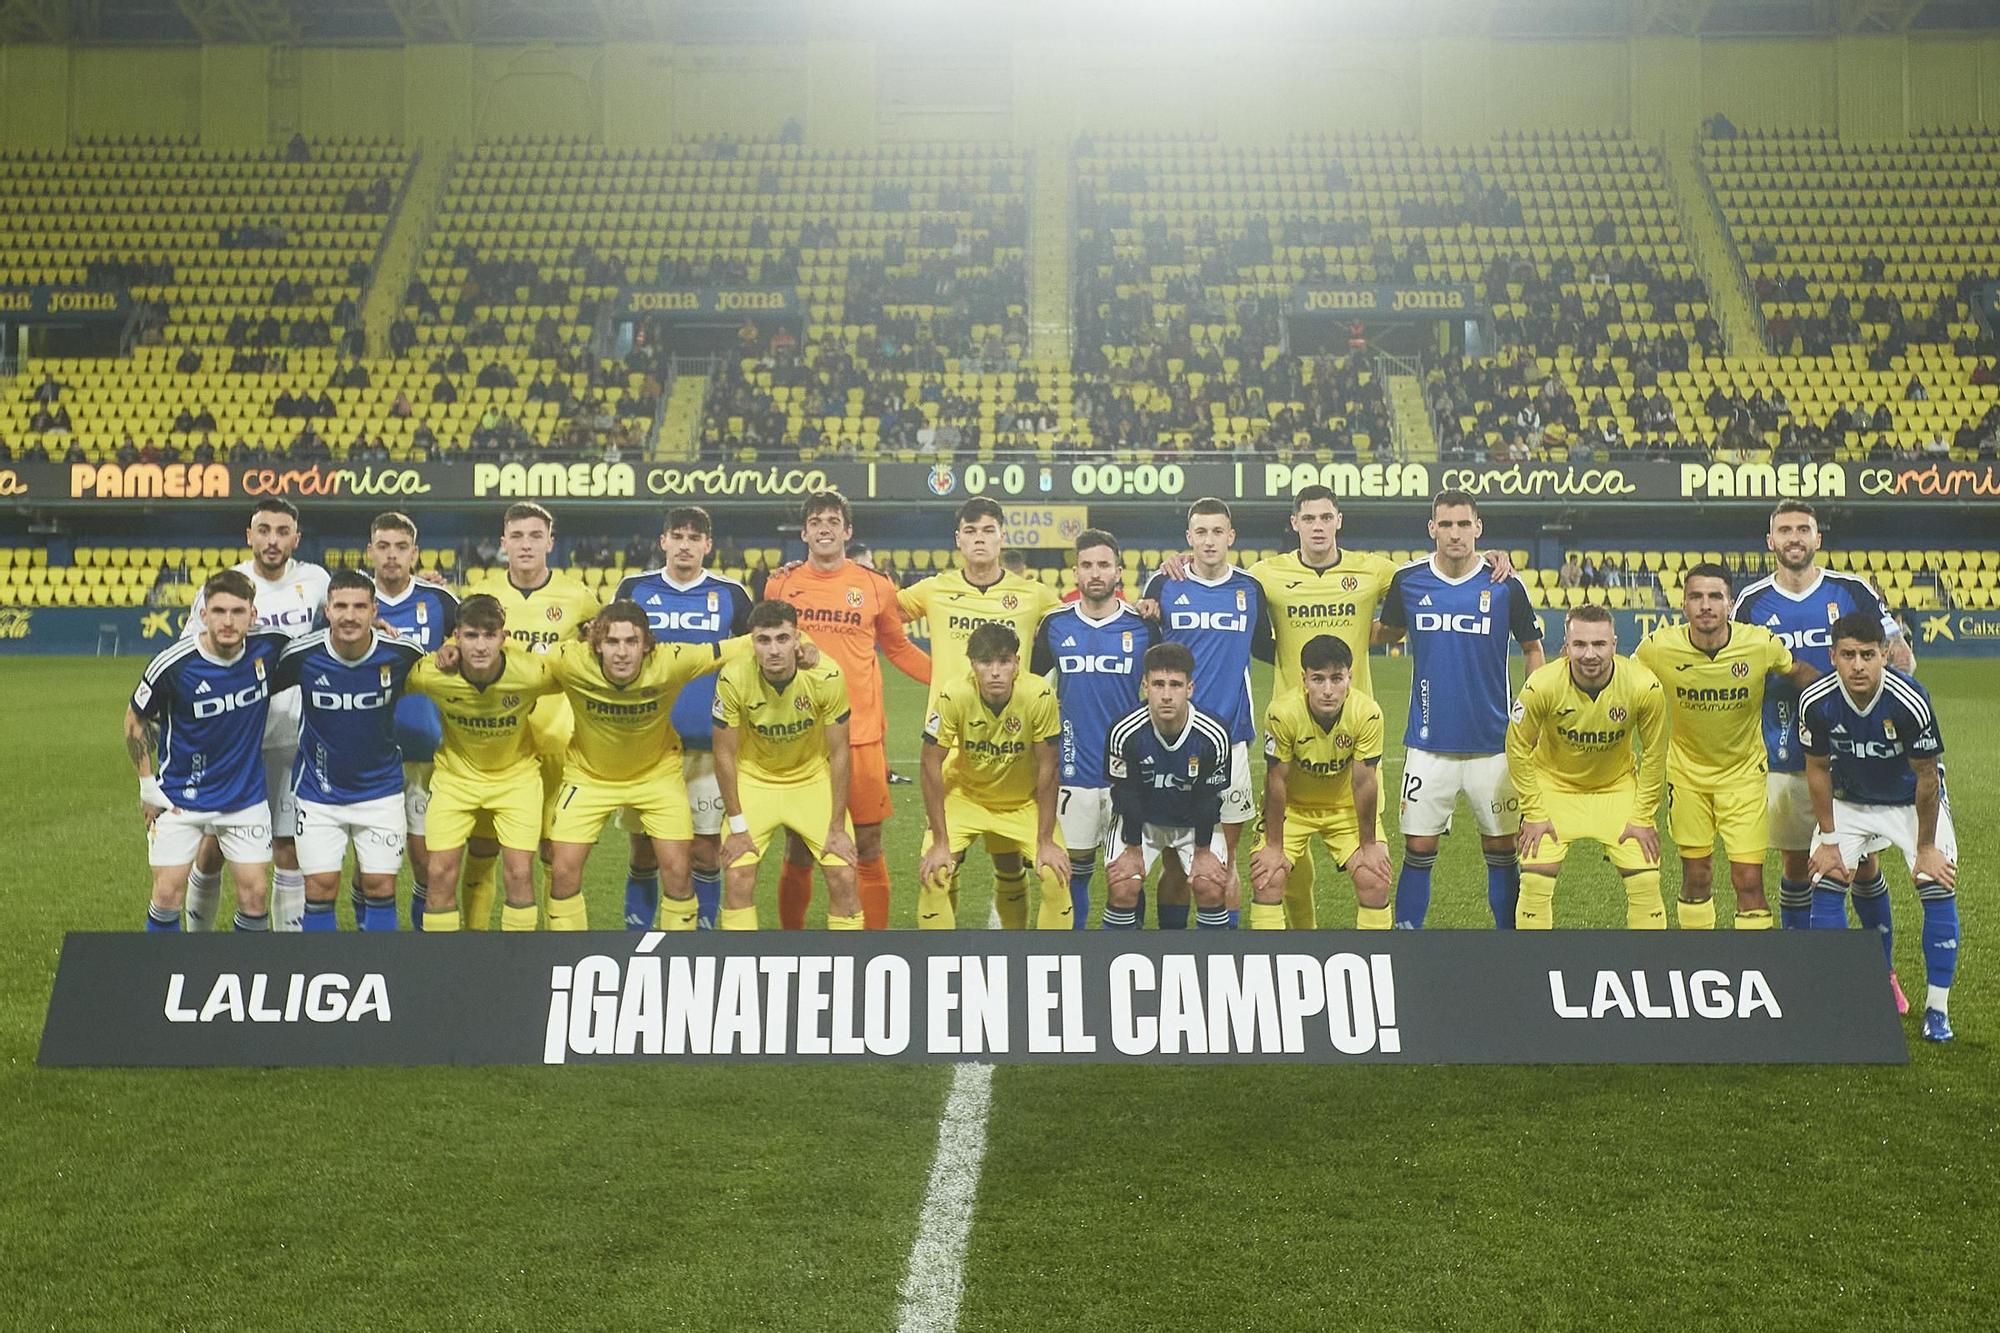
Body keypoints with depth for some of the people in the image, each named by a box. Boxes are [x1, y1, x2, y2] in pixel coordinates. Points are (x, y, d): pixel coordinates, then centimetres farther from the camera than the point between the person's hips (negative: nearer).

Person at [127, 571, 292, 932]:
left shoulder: (268, 647, -14)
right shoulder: (172, 665, -19)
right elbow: (136, 720, -2)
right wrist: (147, 784, -2)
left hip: (247, 797, 2)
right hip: (179, 798, -2)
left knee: (254, 892, 0)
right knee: (168, 893, -2)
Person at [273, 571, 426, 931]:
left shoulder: (402, 653, -15)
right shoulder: (302, 655, -16)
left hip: (381, 789, 0)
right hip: (318, 791, 0)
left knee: (380, 887, 2)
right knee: (320, 888, 0)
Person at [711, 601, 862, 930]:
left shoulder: (827, 677, -25)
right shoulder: (733, 680, -25)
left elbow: (839, 753, -14)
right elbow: (725, 755, -13)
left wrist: (838, 827, -13)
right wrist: (738, 827, -12)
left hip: (813, 777, 0)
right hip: (754, 778, 0)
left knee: (843, 876, -7)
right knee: (737, 876, -11)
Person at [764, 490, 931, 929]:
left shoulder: (875, 586, 3)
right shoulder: (781, 584, 6)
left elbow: (899, 649, 14)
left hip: (861, 735, -1)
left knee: (868, 849, 3)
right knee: (798, 851, 7)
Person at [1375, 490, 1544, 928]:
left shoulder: (1506, 585, -5)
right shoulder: (1407, 580, -1)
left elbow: (1532, 649, 8)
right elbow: (1388, 633, 16)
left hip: (1493, 744, 0)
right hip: (1428, 743, 0)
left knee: (1501, 848, 7)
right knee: (1418, 848, 2)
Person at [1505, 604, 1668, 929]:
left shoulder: (1644, 687, -24)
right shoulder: (1541, 687, -28)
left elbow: (1654, 753, -8)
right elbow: (1518, 749, -12)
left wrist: (1642, 817, -7)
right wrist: (1534, 814, -11)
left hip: (1618, 789, 1)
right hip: (1554, 788, -1)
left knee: (1646, 881, -4)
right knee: (1535, 881, -10)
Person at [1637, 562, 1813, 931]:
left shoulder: (1762, 644, -20)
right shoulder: (1657, 648, -19)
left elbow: (1799, 674, 2)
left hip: (1744, 770, -1)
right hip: (1687, 770, 1)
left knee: (1748, 880, -5)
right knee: (1696, 876, 9)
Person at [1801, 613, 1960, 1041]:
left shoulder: (1910, 701, -32)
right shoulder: (1816, 702, -24)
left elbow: (1927, 776, -19)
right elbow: (1818, 769, -8)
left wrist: (1925, 847, -12)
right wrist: (1828, 839, -6)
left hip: (1913, 801, -2)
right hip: (1850, 800, 2)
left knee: (1938, 888, -13)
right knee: (1825, 885, -8)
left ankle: (1937, 1009, 1)